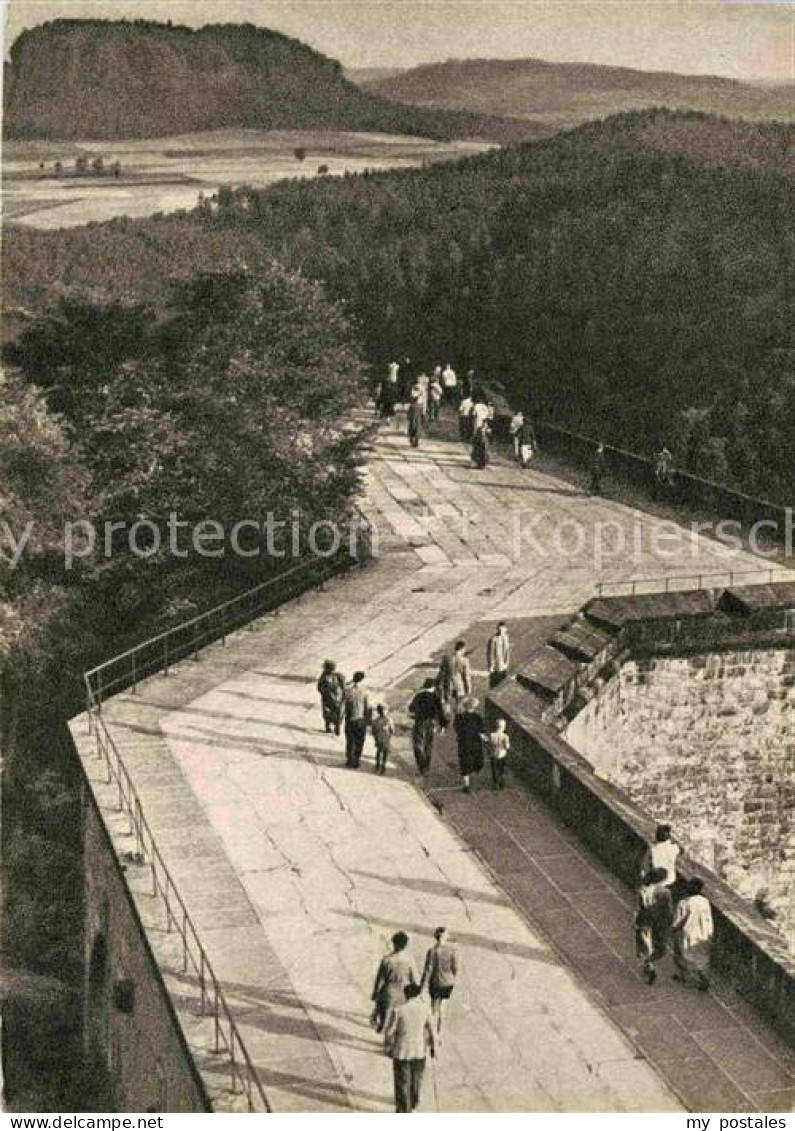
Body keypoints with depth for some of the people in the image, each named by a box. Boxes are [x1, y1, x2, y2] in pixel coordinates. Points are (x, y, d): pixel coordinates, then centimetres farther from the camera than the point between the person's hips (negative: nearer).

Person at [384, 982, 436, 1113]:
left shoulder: (398, 1011, -18)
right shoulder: (425, 1009, -10)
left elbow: (390, 1031, -11)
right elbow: (431, 1029, -1)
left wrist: (388, 1048, 5)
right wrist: (433, 1047, 12)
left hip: (402, 1051, -3)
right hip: (420, 1050, 3)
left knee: (402, 1081, 12)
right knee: (417, 1078, 24)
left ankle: (404, 1109, 20)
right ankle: (414, 1104, 42)